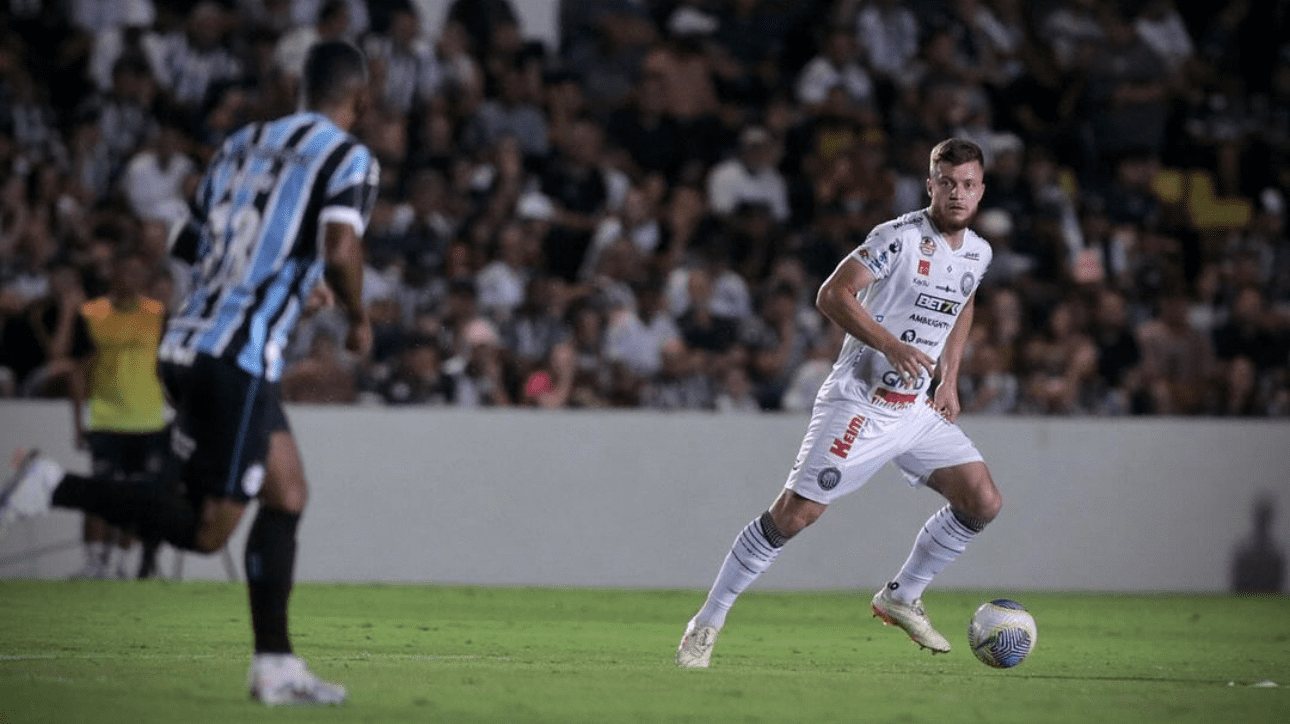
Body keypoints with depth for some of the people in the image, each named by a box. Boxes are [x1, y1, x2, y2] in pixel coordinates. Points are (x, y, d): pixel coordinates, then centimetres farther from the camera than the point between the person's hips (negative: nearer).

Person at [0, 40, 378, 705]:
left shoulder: (242, 145, 17)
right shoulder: (349, 159, -3)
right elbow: (340, 251, -20)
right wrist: (359, 319, 0)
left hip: (187, 344, 8)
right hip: (239, 358, -8)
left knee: (287, 496, 15)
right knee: (205, 530, -4)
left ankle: (275, 666, 13)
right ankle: (57, 488, -12)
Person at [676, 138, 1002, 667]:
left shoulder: (978, 253, 8)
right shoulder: (901, 237, -15)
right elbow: (832, 294, -19)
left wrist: (949, 379, 16)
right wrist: (891, 346, -27)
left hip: (918, 408, 7)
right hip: (859, 401, -7)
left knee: (983, 500, -3)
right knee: (795, 512, -11)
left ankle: (901, 597, 15)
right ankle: (707, 623, 1)